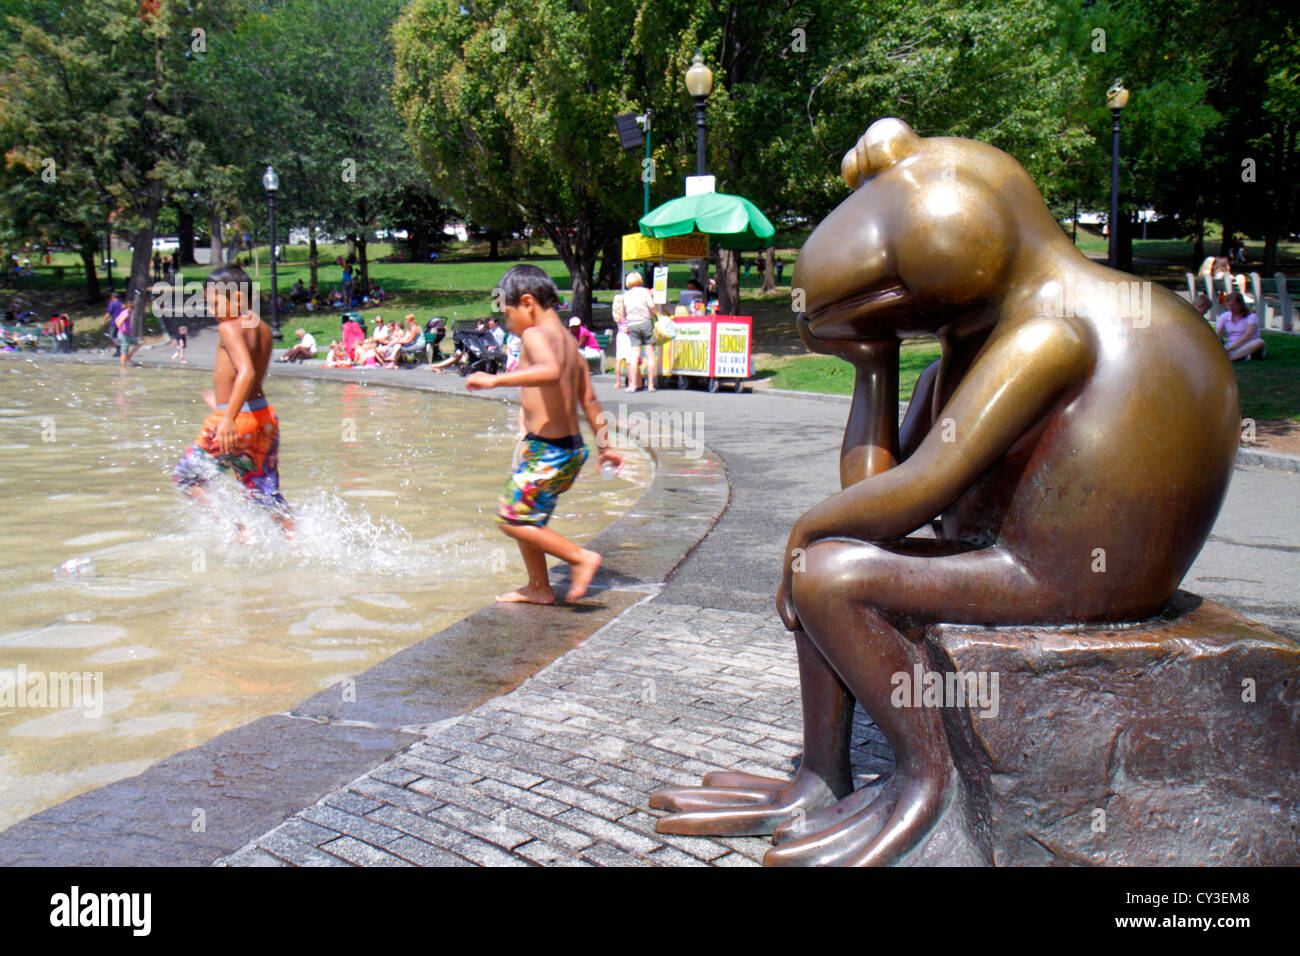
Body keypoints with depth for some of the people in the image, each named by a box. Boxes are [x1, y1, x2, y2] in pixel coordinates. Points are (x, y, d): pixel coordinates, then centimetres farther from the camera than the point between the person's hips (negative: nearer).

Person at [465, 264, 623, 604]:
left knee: (512, 518, -2)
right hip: (572, 448, 10)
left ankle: (580, 557, -3)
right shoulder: (568, 340, 14)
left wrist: (496, 380, -35)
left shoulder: (536, 335, -14)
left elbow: (550, 371, -37)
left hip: (546, 450, -10)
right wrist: (605, 446, 28)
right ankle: (538, 588, 29)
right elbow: (589, 400, 20)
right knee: (522, 514, 21)